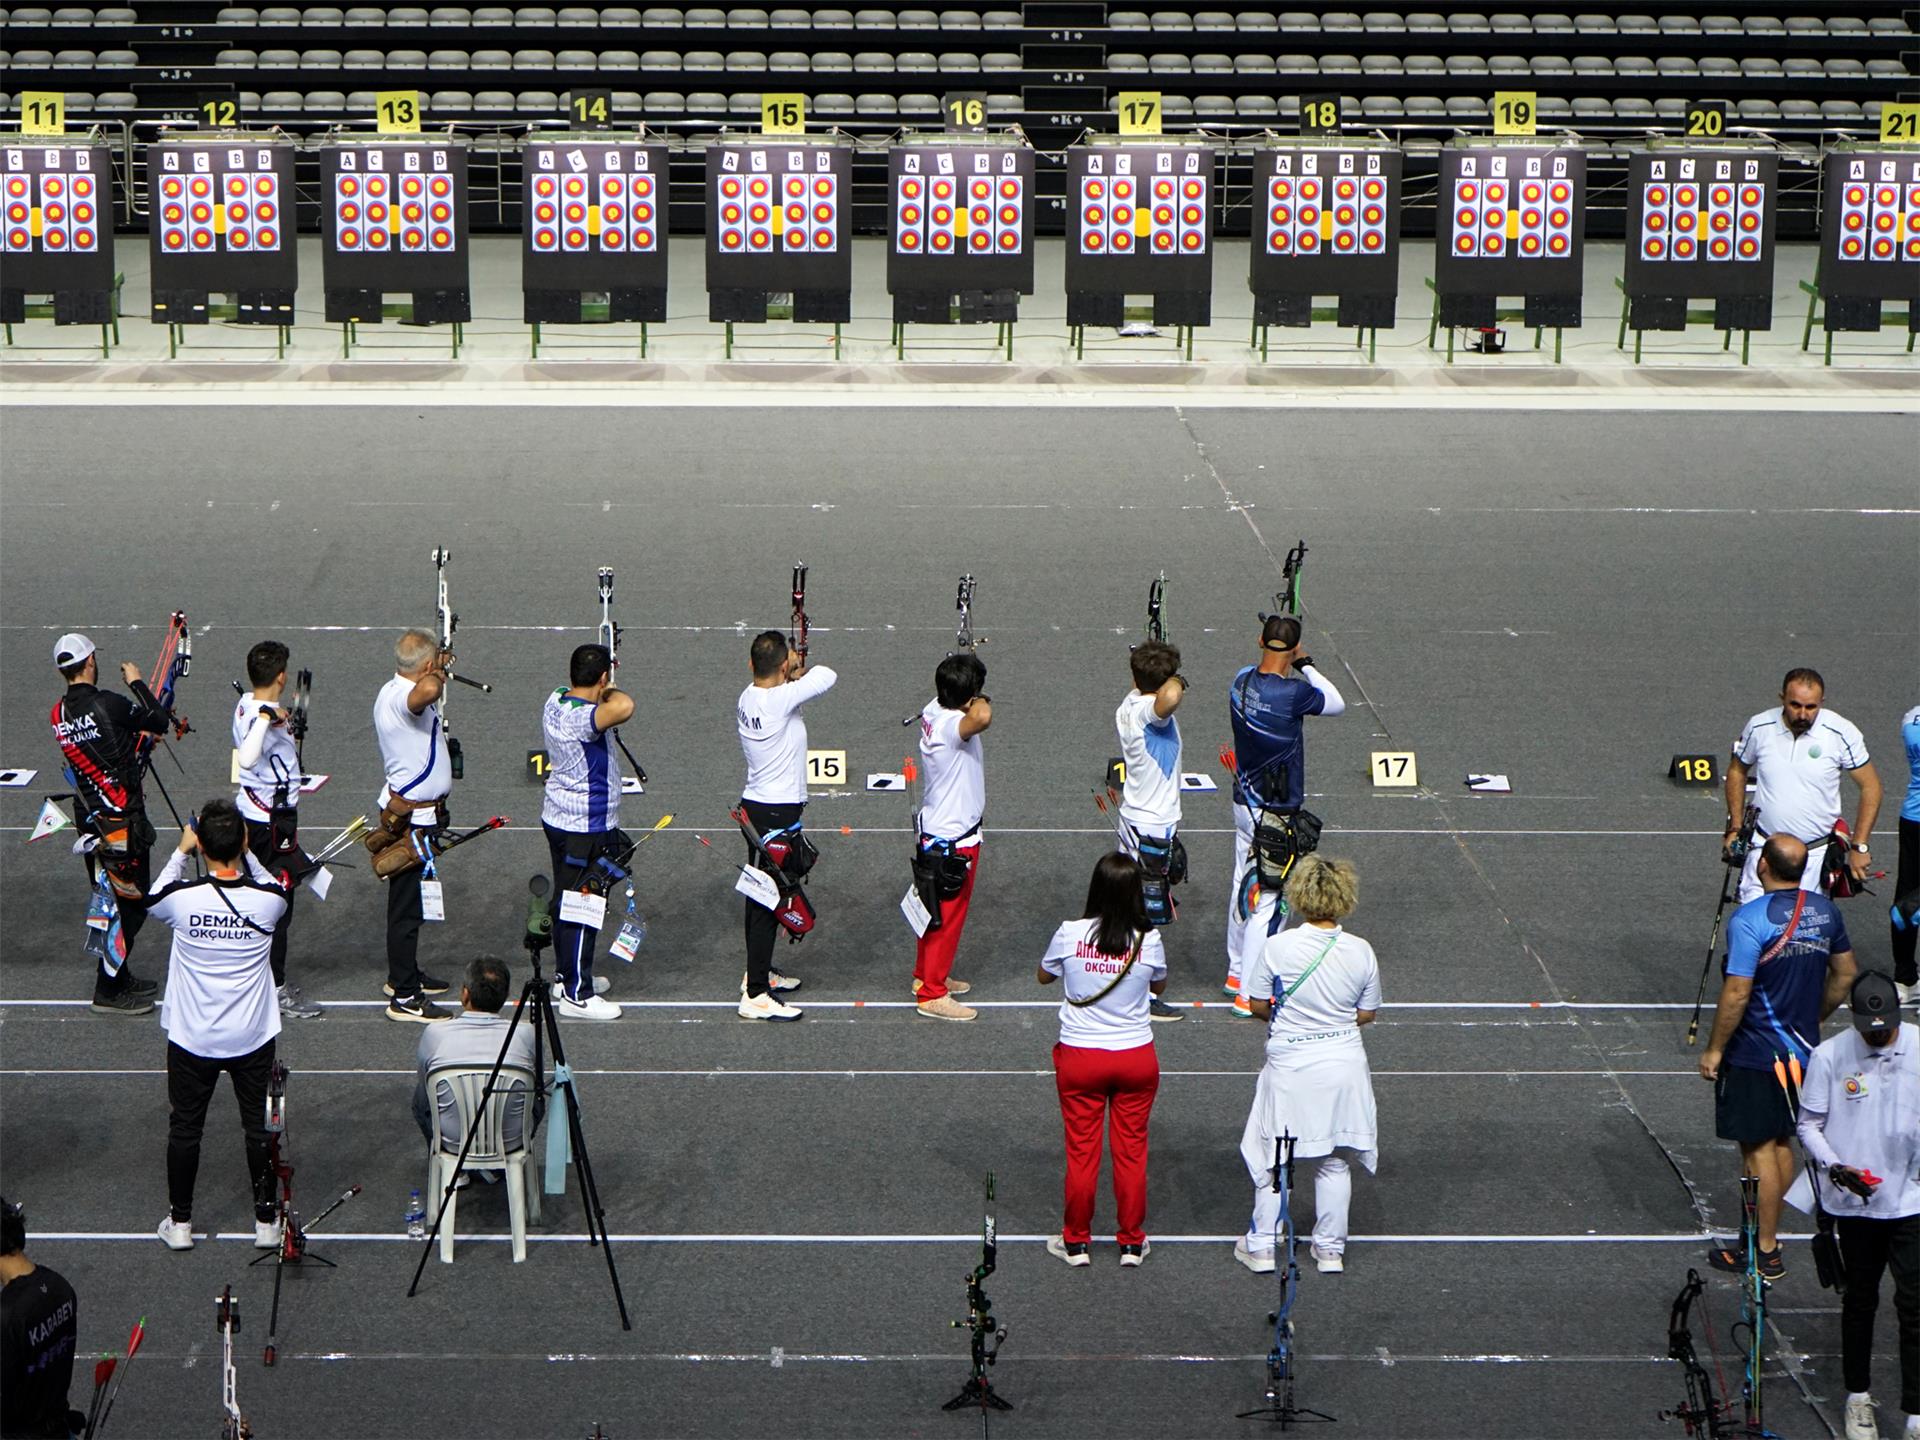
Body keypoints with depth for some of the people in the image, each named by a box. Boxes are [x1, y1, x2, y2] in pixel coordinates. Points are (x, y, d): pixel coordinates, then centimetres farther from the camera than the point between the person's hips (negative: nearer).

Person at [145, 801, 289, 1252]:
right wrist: (244, 852, 9)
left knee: (185, 1127, 16)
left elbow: (152, 903, 5)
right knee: (259, 1126, 15)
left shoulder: (183, 898, -21)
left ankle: (180, 1223, 25)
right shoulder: (268, 900, -18)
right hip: (253, 1038, 1)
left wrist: (180, 852, 11)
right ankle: (266, 1220, 25)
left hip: (192, 1039, 0)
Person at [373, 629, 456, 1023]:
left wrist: (439, 669, 35)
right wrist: (438, 674, -31)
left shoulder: (392, 690, 6)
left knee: (408, 899, 23)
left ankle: (403, 975, 37)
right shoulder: (402, 698, -27)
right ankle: (404, 998, 2)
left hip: (406, 810, 11)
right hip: (414, 819, -11)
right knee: (408, 905, -3)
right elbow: (428, 690, -51)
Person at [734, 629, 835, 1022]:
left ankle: (758, 973, 36)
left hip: (754, 806, 9)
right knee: (769, 899, -6)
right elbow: (827, 676, -15)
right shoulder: (781, 700, -24)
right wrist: (800, 669, 3)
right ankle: (755, 995, -5)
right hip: (778, 814, -9)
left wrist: (793, 672, 3)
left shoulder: (748, 698, 1)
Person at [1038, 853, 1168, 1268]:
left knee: (1081, 1152, 10)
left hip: (1079, 1058, 0)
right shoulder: (1148, 941, -11)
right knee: (1132, 1151, 12)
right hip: (1136, 1058, 1)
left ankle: (1075, 1242, 19)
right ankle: (1131, 1242, 21)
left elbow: (1044, 976, 7)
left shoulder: (1070, 935, -12)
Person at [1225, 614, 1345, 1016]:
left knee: (1243, 887, 19)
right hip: (1275, 813, -8)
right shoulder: (1292, 693, -24)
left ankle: (1236, 972, 33)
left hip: (1244, 802, 8)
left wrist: (1294, 669, 15)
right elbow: (1337, 704, -6)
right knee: (1268, 897, -1)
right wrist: (1306, 665, 0)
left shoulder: (1242, 681, -3)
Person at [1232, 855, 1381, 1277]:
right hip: (1343, 1066, 2)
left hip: (1289, 1065, -2)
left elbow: (1257, 1005, -5)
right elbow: (1367, 1014, 2)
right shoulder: (1361, 952, -9)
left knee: (1273, 1160, 12)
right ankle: (1331, 1248, 22)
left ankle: (1260, 1246, 20)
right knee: (1336, 1162, 15)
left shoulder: (1277, 947, -15)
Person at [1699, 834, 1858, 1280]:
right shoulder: (1825, 910, 1)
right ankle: (1769, 1234, 28)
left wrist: (1714, 1049, -11)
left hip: (1755, 1054, -7)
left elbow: (1736, 993, -22)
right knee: (1781, 1142, 18)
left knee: (1758, 1148, 1)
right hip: (1802, 1046, 7)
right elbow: (1844, 975, 11)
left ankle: (1765, 1253, 7)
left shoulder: (1750, 919, -21)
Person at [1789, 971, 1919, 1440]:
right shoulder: (1829, 1056, -8)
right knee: (1860, 1299, 14)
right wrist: (1834, 1167, -16)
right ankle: (1858, 1397, 30)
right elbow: (1809, 1123, -1)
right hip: (1855, 1202, 0)